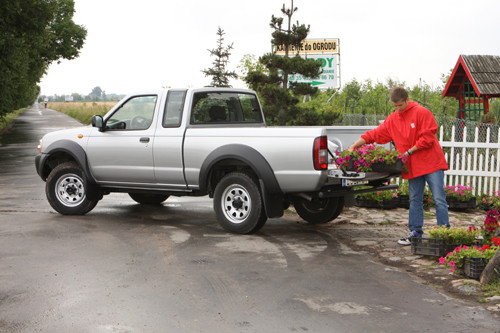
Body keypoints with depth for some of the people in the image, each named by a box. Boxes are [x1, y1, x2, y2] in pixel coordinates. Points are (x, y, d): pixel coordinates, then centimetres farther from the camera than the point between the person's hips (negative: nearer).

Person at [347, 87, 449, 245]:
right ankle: (415, 232, 18)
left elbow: (427, 138, -13)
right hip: (413, 167, 6)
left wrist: (408, 152, -12)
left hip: (431, 163, -6)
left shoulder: (422, 113, -9)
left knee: (439, 199, -4)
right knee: (415, 200, 11)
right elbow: (374, 134, 7)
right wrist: (353, 146, 0)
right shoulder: (392, 119, 8)